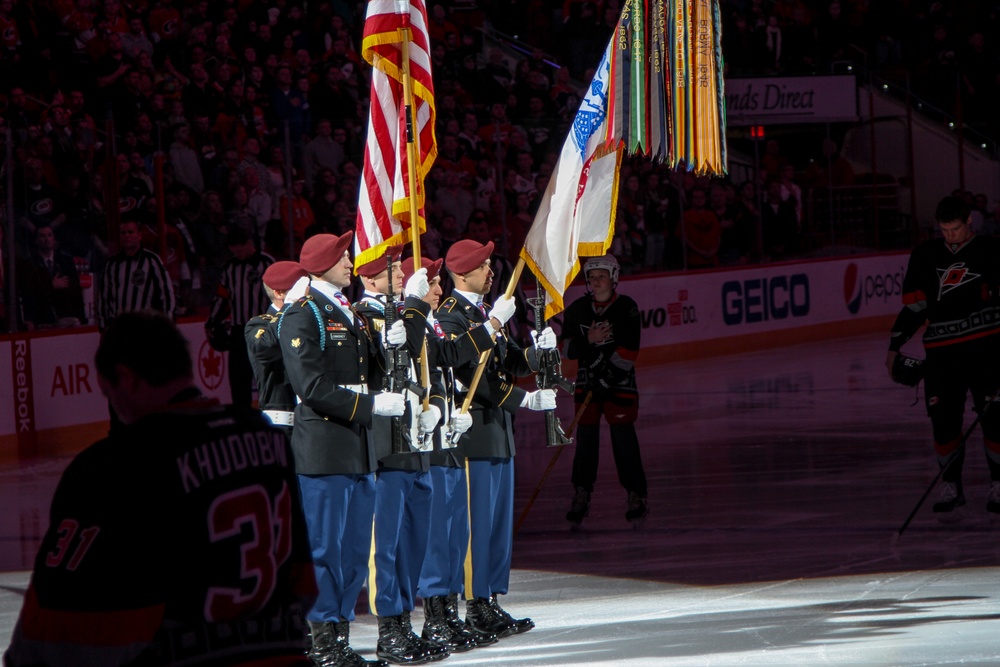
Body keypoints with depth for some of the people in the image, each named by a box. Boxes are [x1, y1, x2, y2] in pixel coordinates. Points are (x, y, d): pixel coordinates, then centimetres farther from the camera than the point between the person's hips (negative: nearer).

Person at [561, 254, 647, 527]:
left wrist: (607, 377, -19)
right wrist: (588, 340, -15)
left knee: (623, 436, -6)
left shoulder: (626, 308, -8)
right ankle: (581, 496, 9)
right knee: (585, 435, 2)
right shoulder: (577, 309, 4)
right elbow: (567, 348, 3)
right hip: (587, 380, 4)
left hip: (619, 381, -4)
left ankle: (636, 494, 0)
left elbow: (628, 351, -13)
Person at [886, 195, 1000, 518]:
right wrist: (896, 345, 11)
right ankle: (951, 486, 13)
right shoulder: (925, 255, 11)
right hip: (941, 349, 3)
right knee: (944, 419, -2)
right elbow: (914, 304, 16)